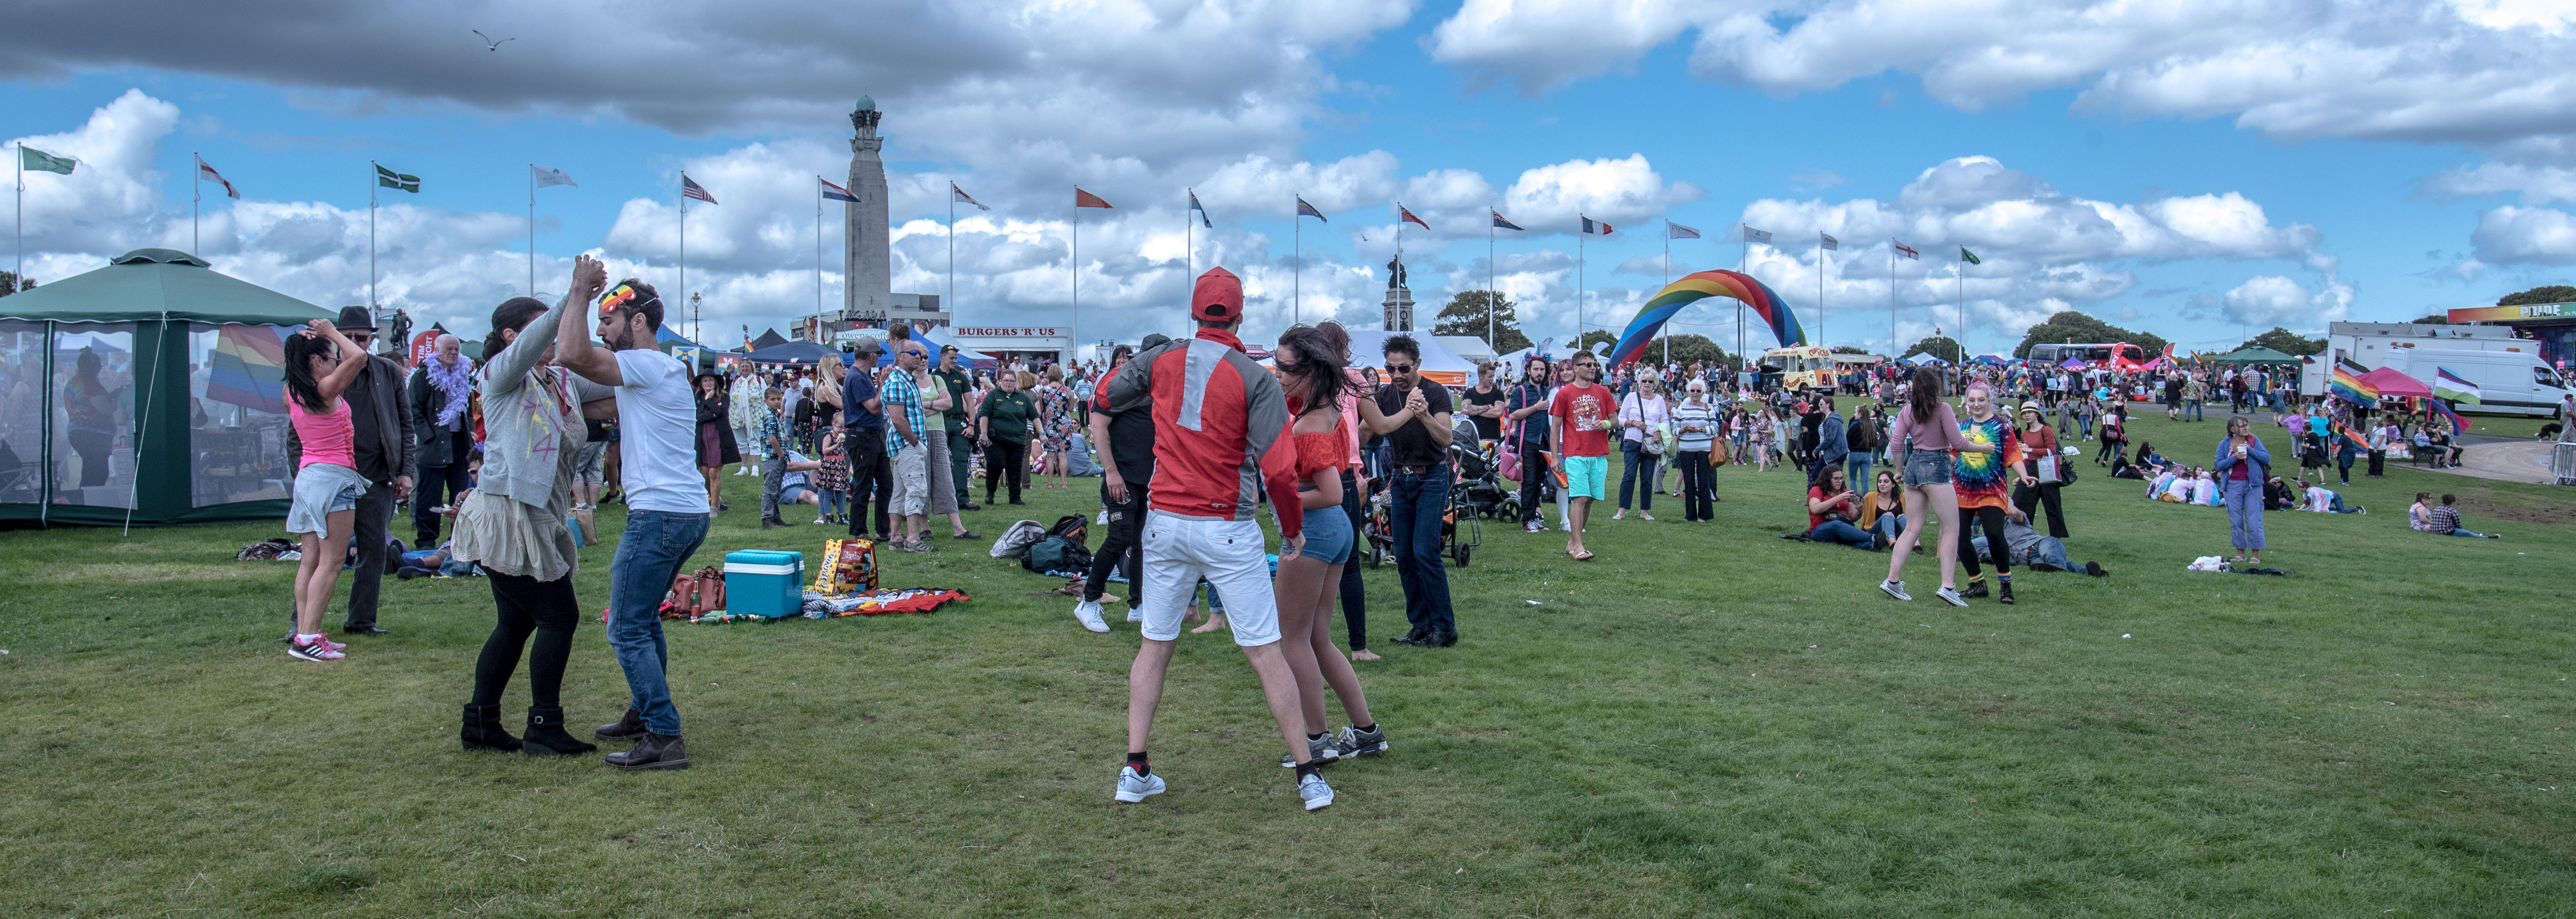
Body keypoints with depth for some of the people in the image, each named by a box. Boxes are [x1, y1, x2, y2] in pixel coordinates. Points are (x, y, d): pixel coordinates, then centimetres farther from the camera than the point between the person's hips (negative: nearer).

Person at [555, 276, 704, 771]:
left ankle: (665, 739, -8)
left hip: (659, 515, -10)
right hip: (690, 512, 10)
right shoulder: (667, 369, 20)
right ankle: (645, 715, 33)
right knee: (643, 619, 22)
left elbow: (572, 355, -24)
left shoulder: (647, 364, -11)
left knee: (628, 629, -6)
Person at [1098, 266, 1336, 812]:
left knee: (1155, 646, 14)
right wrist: (1293, 530, -1)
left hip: (1164, 522, 3)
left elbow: (1105, 397, 18)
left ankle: (1136, 771, 14)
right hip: (1228, 530, -3)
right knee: (1266, 652, 2)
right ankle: (1308, 776, 7)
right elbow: (1279, 469, -16)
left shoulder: (1162, 362, 0)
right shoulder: (1256, 380, -10)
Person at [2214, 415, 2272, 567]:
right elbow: (2218, 465, -1)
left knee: (2254, 520, -3)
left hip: (2253, 485, -1)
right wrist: (2234, 458, -14)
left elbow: (2267, 458, -3)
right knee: (2236, 521, 5)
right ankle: (2241, 553, 13)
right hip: (2232, 486, 1)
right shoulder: (2225, 444, 4)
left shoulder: (2254, 441, 4)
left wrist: (2250, 450, -14)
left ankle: (2256, 554, 3)